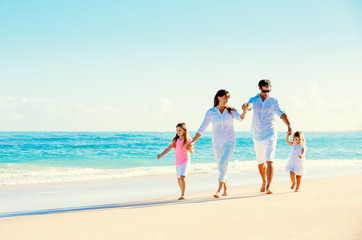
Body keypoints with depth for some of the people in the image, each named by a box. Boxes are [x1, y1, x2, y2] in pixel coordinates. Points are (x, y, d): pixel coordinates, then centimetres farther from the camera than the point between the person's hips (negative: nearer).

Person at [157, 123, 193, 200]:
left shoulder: (188, 139, -6)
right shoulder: (175, 140, 6)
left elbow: (192, 151, -6)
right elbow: (168, 149, -1)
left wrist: (189, 148, -28)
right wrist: (161, 155, -15)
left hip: (185, 160, -5)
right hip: (177, 162, 5)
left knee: (182, 177, -21)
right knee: (179, 179, 10)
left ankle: (183, 195, -24)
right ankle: (183, 193, 27)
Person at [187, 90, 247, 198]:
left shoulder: (231, 111, 1)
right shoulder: (210, 112, 1)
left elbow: (240, 117, -20)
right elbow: (202, 129, 2)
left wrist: (244, 111, -42)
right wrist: (192, 141, -5)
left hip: (229, 142, -2)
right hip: (216, 144, 2)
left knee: (223, 164, -21)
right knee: (220, 166, 13)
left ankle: (219, 190, -26)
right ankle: (225, 189, 32)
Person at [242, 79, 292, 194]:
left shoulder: (273, 101, 0)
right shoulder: (254, 100, 3)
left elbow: (281, 113, -11)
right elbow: (249, 105, -19)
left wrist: (288, 125, -29)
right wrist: (245, 107, -45)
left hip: (270, 135, -3)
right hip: (257, 136, 3)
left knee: (269, 160, -16)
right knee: (260, 162, 14)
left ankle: (269, 186, -18)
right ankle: (264, 182, 36)